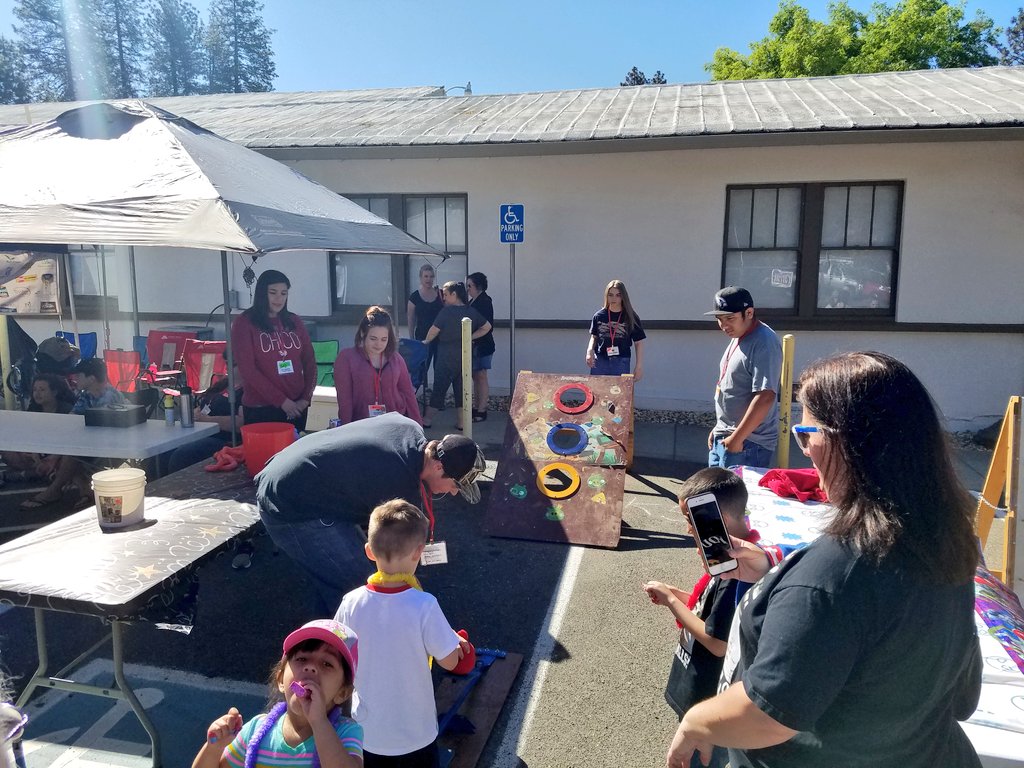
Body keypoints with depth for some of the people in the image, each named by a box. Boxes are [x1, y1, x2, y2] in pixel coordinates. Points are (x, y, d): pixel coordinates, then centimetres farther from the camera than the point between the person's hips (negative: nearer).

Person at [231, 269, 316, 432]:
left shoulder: (294, 321, 9)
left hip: (296, 407, 4)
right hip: (260, 409, -4)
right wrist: (281, 400, -14)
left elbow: (310, 361, 9)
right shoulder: (244, 323, -4)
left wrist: (306, 398, -3)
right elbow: (247, 369, -11)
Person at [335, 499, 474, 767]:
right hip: (415, 733, -2)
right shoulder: (424, 606, -27)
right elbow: (449, 661, -17)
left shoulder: (351, 603, -18)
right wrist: (454, 639, 2)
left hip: (367, 732, 2)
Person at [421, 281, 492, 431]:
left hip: (447, 356, -5)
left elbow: (434, 330, -10)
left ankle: (428, 419, 13)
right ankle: (461, 422, 12)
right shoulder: (472, 312, 3)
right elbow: (487, 327, 9)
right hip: (465, 356, 5)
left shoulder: (447, 311, -13)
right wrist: (470, 337, 7)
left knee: (439, 386, 3)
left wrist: (426, 341, 8)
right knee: (461, 387, 10)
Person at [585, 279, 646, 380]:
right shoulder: (598, 316, 5)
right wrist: (590, 351, -4)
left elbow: (639, 343, 2)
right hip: (600, 361, 2)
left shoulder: (630, 317, -1)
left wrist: (639, 366, -1)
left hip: (621, 362, -2)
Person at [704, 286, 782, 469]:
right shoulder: (738, 337, 12)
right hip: (724, 438, 9)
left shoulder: (764, 342, -18)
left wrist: (737, 438, -22)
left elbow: (765, 397, -25)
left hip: (747, 443, -9)